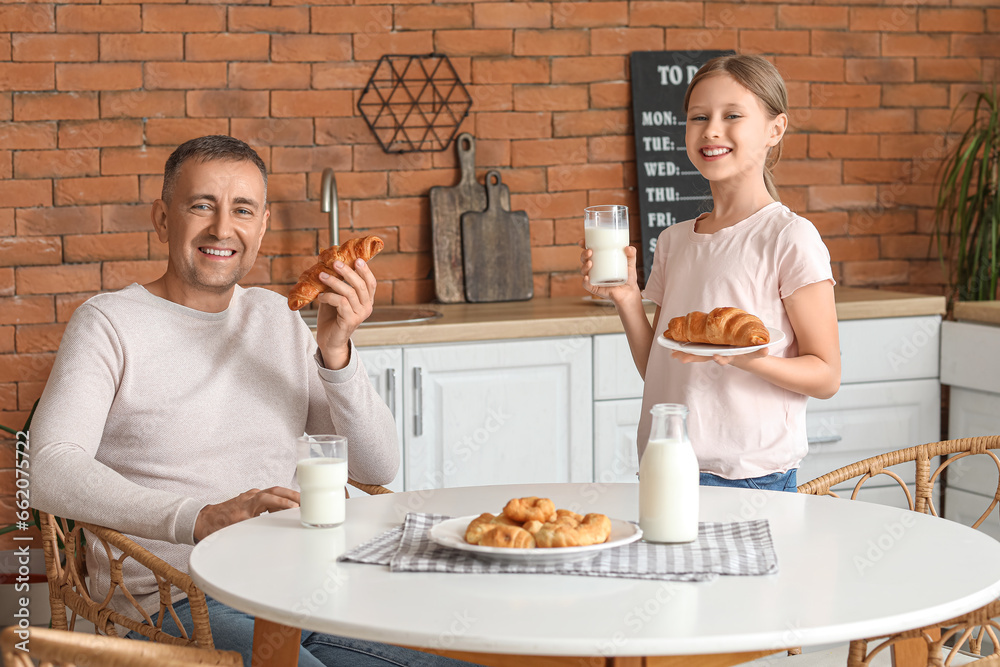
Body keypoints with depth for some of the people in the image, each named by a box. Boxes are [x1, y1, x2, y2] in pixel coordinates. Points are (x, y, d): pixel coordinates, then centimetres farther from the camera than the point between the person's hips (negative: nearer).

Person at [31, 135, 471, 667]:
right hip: (176, 602, -6)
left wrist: (335, 350, -4)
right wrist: (200, 518, -30)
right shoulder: (109, 324, -1)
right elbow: (50, 470, -18)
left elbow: (378, 469, 12)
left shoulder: (277, 318, 16)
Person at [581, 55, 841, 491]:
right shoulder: (674, 242, 11)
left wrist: (745, 357, -24)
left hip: (750, 476, -5)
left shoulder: (789, 238, -8)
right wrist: (627, 300, -1)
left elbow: (825, 376, -8)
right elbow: (656, 370, 13)